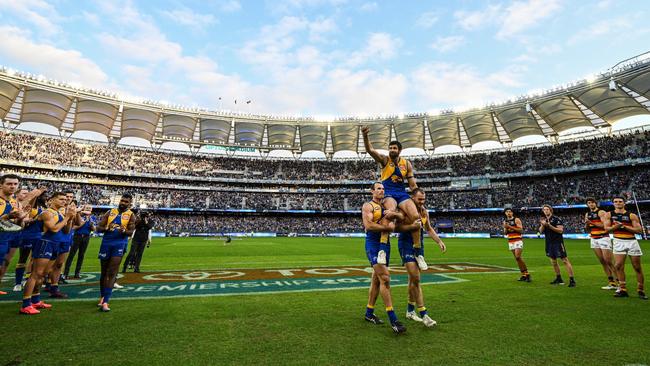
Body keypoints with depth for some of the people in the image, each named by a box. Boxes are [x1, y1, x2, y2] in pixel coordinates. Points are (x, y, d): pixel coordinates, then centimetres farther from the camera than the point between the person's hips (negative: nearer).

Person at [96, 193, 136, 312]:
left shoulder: (131, 215, 2)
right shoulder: (110, 212, 9)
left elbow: (131, 232, -6)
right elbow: (98, 228, 5)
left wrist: (123, 231, -29)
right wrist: (106, 228, -16)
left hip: (119, 245, -3)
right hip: (106, 244, 3)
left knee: (112, 273, -9)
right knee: (104, 272, 14)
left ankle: (105, 302, -10)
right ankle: (102, 296, 32)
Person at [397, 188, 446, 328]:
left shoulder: (425, 212, 8)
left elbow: (429, 229, 20)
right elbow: (397, 227, -22)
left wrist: (439, 241, 12)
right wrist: (411, 226, -34)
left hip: (419, 245, 7)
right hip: (406, 245, -7)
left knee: (413, 279, 14)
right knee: (416, 279, -12)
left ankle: (410, 310, 26)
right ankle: (423, 314, -4)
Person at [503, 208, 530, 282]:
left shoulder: (516, 220, -4)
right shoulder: (505, 221, 13)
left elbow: (521, 230, -12)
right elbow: (505, 233, 15)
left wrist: (510, 227, -17)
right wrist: (505, 228, -5)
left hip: (518, 241, -6)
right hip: (510, 242, 6)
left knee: (518, 257, -16)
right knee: (516, 258, 6)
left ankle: (527, 274, -4)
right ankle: (523, 275, 12)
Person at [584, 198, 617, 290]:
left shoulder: (601, 212, -6)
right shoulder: (587, 214, 14)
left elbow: (605, 225, -17)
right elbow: (587, 230, 15)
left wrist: (592, 223, -18)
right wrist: (586, 224, -3)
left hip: (603, 238, -6)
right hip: (594, 239, 6)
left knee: (608, 261, -10)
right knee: (602, 262, 6)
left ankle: (618, 282, -3)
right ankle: (611, 282, 11)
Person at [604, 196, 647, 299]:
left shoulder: (632, 216, 1)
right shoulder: (609, 215, 4)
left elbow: (639, 230, -5)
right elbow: (607, 228, -1)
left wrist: (624, 226, -15)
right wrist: (616, 226, -19)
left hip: (632, 242, 0)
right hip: (619, 242, 0)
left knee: (637, 268, 6)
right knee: (618, 266, -6)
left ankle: (640, 291, 17)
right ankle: (623, 289, 2)